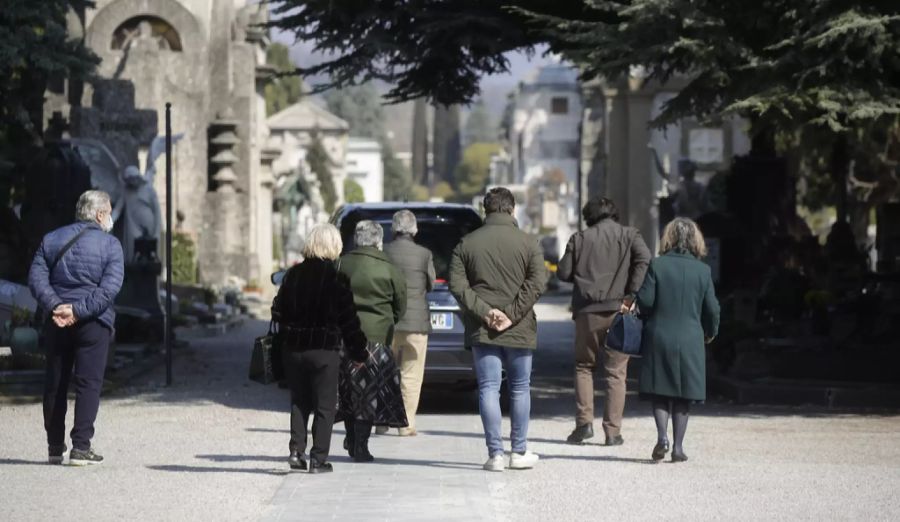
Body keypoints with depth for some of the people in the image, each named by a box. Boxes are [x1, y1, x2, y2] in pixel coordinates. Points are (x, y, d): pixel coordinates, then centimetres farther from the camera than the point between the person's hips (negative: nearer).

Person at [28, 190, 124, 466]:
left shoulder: (52, 240, 9)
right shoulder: (109, 244, -3)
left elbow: (36, 278, -3)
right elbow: (110, 287, -15)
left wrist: (55, 305, -12)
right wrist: (79, 310, -17)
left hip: (57, 322, 4)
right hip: (93, 322, -4)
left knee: (54, 383, 12)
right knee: (88, 383, -2)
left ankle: (55, 447, 18)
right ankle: (81, 447, -8)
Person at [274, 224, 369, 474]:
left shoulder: (293, 275, 2)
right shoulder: (336, 279, -10)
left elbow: (279, 311, 6)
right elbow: (348, 321, -7)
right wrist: (358, 352, 2)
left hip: (293, 348, 4)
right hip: (324, 350, -4)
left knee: (299, 402, 17)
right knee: (325, 406, 4)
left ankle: (296, 451, 7)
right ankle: (319, 459, 2)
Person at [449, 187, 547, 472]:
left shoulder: (467, 243, 4)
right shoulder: (528, 243, -1)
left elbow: (457, 284, -5)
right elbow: (537, 283, -11)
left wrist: (484, 311, -9)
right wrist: (512, 314, -12)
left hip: (481, 329, 0)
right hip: (520, 330, 0)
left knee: (488, 388, 2)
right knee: (520, 389, 11)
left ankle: (495, 453, -3)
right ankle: (520, 452, 15)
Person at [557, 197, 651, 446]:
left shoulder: (580, 239, 7)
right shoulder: (629, 235, 5)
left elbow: (563, 272, 5)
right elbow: (644, 259, -12)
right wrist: (631, 295, -11)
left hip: (587, 312, 0)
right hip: (617, 311, 0)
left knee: (583, 366, 15)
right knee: (616, 372, 4)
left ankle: (584, 422, 3)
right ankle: (612, 431, 1)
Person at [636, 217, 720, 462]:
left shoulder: (656, 265, -7)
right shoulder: (703, 270, -2)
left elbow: (645, 300, -9)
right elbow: (712, 308, 0)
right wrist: (710, 332, 19)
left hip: (659, 335, -1)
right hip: (690, 339, 1)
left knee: (659, 392, 7)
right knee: (683, 395, 9)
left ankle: (662, 435, -13)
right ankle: (678, 446, 7)